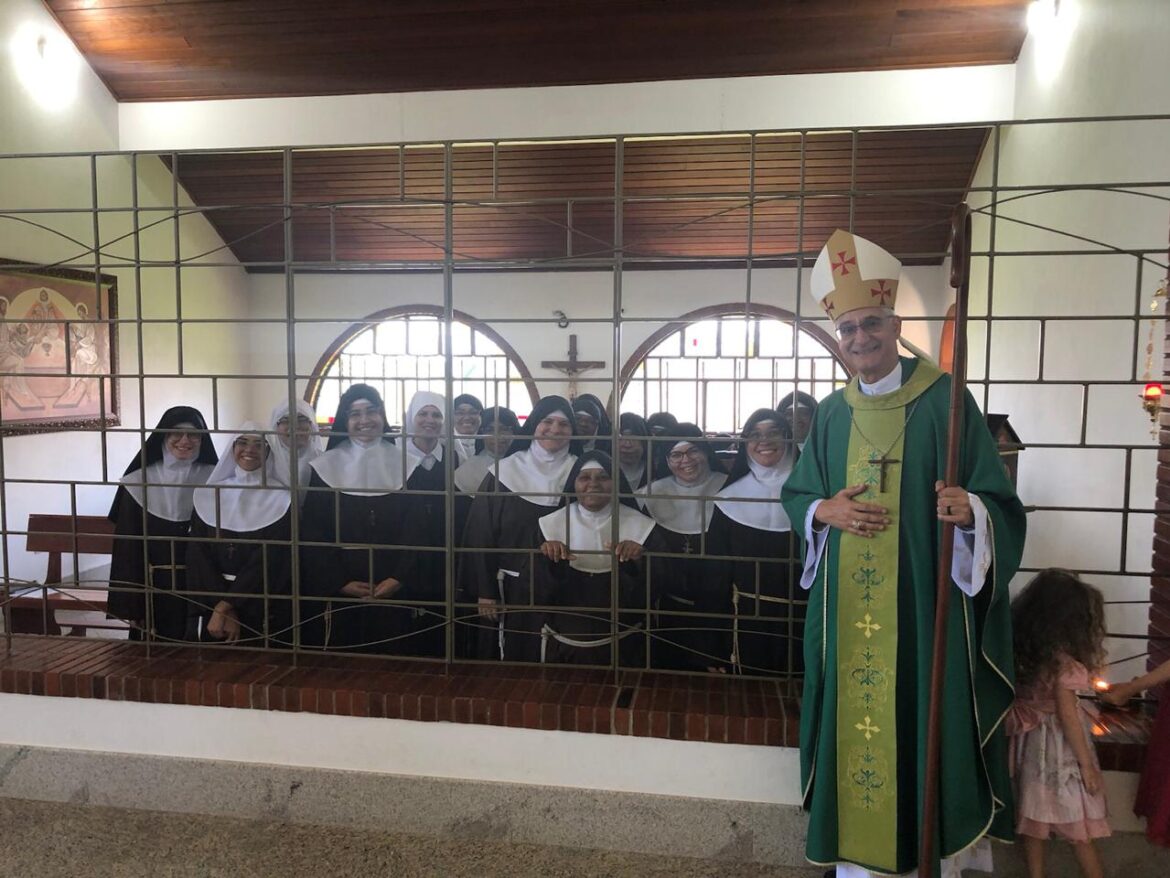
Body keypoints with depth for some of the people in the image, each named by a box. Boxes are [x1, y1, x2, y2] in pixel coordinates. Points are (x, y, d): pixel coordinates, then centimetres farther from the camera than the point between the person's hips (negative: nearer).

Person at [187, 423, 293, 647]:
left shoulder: (281, 500, -5)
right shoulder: (209, 495, 4)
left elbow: (271, 563, -12)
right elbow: (198, 556, -2)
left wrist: (225, 606, -17)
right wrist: (222, 608, -13)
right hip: (214, 606, 3)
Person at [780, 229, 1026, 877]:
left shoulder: (944, 400, -6)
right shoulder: (831, 414, 7)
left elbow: (999, 503, -7)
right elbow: (794, 494, 15)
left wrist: (968, 508, -29)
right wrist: (824, 511, -7)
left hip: (925, 601, -4)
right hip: (847, 606, 4)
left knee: (927, 720, 4)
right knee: (855, 718, 10)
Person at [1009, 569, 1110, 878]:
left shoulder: (1021, 650, -5)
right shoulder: (1064, 661, -24)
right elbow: (1067, 716, -21)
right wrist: (1087, 764, -12)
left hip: (1031, 740, 6)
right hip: (1059, 745, -6)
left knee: (1035, 814, 18)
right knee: (1079, 823, 10)